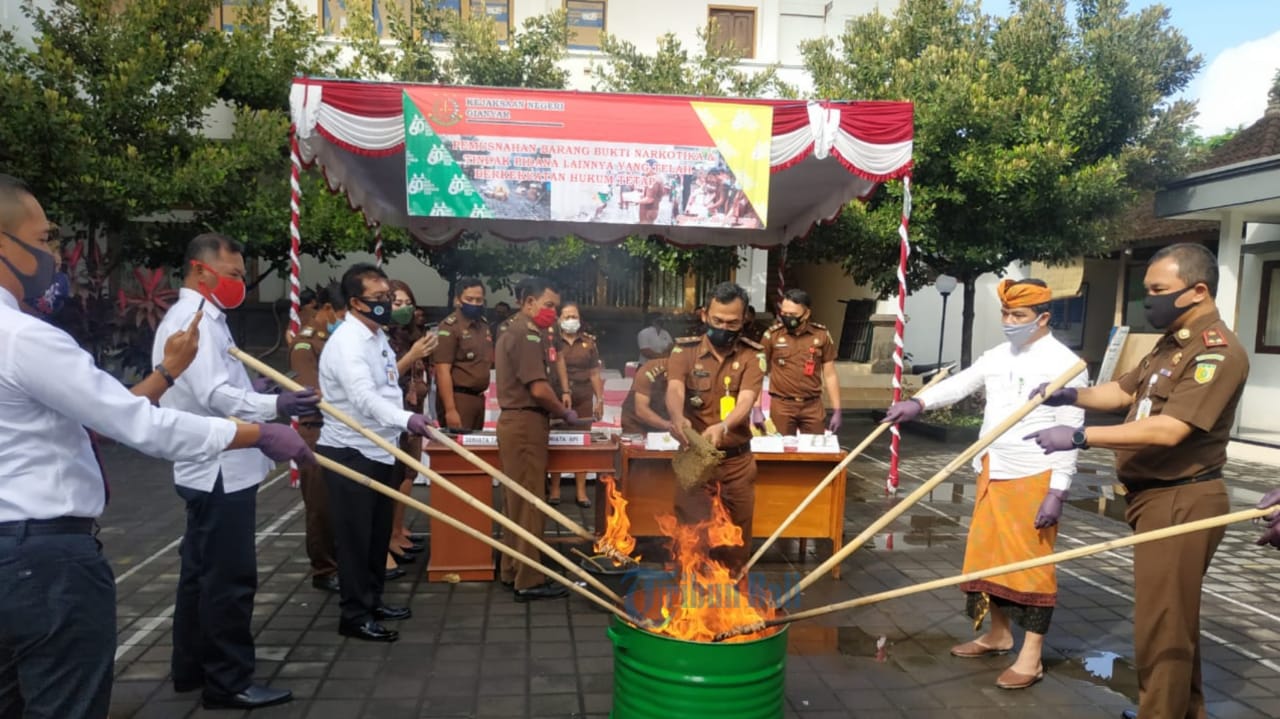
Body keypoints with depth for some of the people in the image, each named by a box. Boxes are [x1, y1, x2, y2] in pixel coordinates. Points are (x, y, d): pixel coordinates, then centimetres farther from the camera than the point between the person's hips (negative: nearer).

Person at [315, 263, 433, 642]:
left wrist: (406, 420, 19)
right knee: (355, 535, -2)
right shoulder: (346, 342, -21)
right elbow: (365, 396, -35)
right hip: (349, 453, -9)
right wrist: (405, 419, -49)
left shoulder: (377, 336, 11)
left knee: (378, 532, 16)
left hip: (377, 450, 10)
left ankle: (372, 600, 30)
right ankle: (354, 614, 8)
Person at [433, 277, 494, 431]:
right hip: (458, 398, -8)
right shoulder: (450, 327, -12)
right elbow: (443, 371, -18)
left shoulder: (483, 325, 12)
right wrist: (450, 410, -23)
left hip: (479, 398, 8)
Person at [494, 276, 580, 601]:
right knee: (528, 502, -4)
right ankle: (529, 580, 2)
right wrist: (564, 413, -6)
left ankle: (512, 571, 24)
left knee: (517, 500, 15)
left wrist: (555, 410, 14)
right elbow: (539, 388, -21)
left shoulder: (514, 331, 18)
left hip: (515, 421, 10)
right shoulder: (527, 334, -14)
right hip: (526, 423, -10)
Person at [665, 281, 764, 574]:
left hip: (738, 461, 2)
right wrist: (677, 418, -47)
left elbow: (746, 401, -19)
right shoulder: (685, 350, -5)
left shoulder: (752, 355, -3)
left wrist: (722, 426, -41)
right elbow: (675, 390, -23)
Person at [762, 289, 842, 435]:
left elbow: (829, 375, 7)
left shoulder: (822, 335, 1)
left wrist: (836, 410, 4)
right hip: (781, 405, -1)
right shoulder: (772, 335, -3)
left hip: (812, 405, 1)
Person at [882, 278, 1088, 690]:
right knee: (988, 556, 14)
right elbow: (960, 384, 2)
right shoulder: (996, 357, 10)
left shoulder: (1064, 365, -10)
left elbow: (1070, 434, -13)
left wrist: (1057, 493, -17)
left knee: (1033, 563, 1)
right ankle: (999, 634, 32)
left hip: (1035, 480, -7)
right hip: (992, 475, 7)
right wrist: (918, 403, -17)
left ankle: (1032, 656, 12)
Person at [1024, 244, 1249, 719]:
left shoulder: (1217, 351, -19)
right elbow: (1123, 392, 16)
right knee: (1173, 617, 22)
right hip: (1158, 497, 10)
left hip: (1181, 503, -10)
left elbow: (1169, 429, -29)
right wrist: (1073, 396, -4)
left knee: (1161, 625, -3)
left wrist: (1080, 436, -30)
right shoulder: (1171, 344, 13)